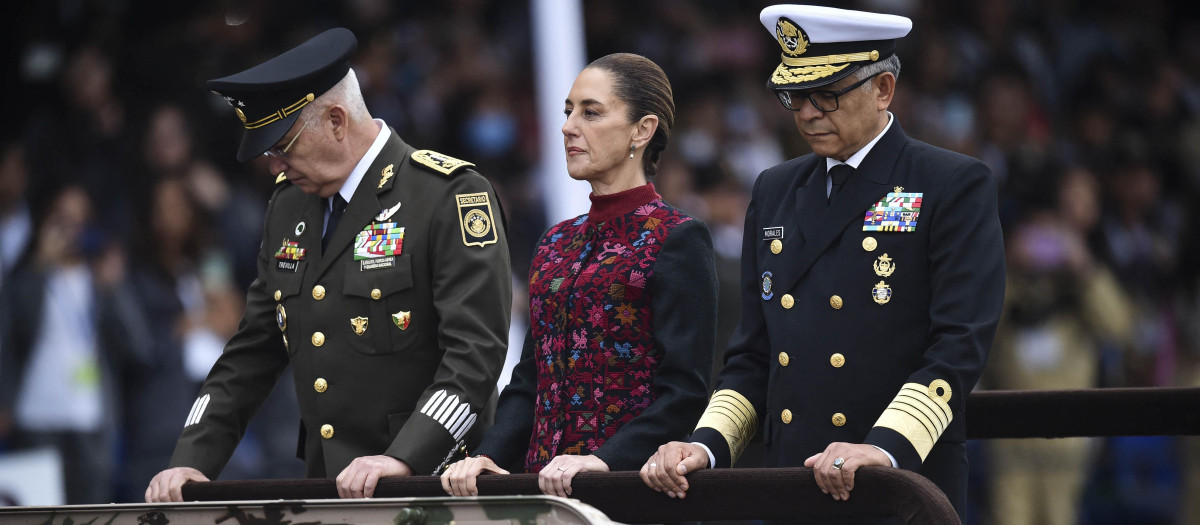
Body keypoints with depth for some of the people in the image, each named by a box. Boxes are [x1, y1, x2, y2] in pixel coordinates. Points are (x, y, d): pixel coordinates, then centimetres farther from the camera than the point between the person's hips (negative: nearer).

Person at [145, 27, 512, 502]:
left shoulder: (452, 194, -7)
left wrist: (402, 460, -26)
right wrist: (192, 462, 7)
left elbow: (475, 350, -15)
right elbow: (251, 352, 20)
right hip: (324, 493, 6)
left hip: (427, 482, -6)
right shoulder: (289, 205, 16)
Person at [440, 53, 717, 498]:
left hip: (634, 483, -6)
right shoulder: (556, 244, 17)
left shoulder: (676, 240, -5)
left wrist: (605, 461, -24)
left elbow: (685, 390, -12)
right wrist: (489, 456, -1)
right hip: (544, 482, 6)